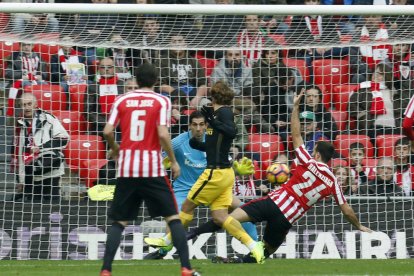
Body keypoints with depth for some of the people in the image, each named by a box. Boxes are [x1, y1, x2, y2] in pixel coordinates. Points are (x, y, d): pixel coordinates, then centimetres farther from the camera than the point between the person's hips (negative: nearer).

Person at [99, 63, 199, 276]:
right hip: (152, 168, -2)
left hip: (126, 169, 2)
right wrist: (173, 161, 0)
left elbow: (108, 131, -1)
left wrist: (114, 149, 19)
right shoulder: (161, 101, 0)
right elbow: (162, 134, -11)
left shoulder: (122, 101, 6)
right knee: (173, 217, 5)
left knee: (119, 222, 10)